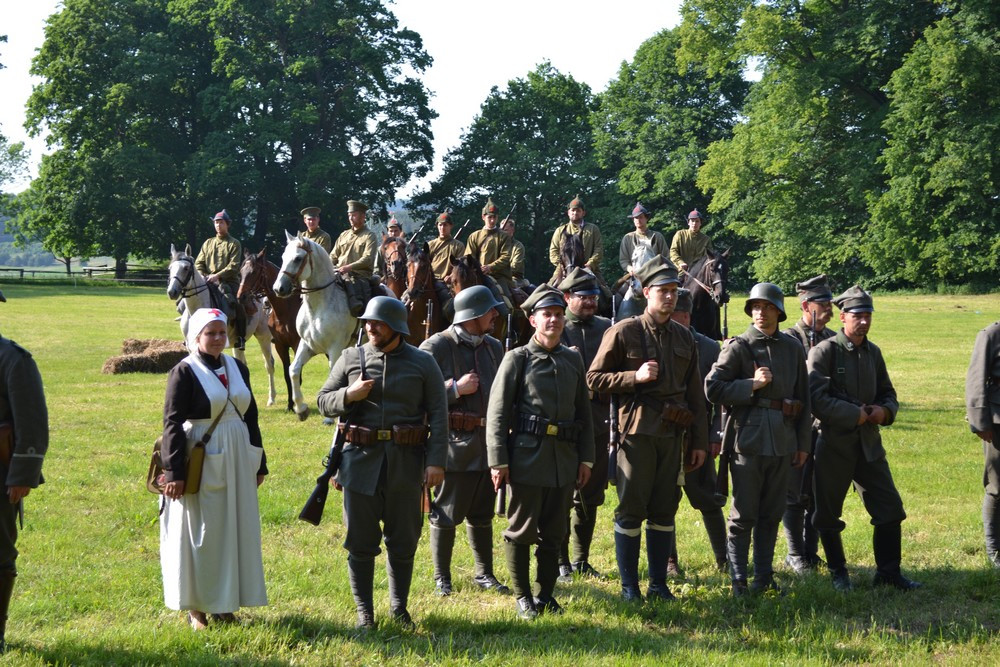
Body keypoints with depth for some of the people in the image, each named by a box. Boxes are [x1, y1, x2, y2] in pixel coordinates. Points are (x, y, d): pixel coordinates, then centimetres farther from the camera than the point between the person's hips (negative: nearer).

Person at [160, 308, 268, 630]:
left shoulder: (237, 368, 10)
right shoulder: (184, 372, -8)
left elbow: (250, 416, 15)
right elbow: (173, 424, -11)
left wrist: (259, 464, 15)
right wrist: (174, 473, -16)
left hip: (237, 461, 6)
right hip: (201, 463, -6)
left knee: (236, 530, 10)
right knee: (199, 532, 2)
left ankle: (225, 603, 22)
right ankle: (196, 607, 12)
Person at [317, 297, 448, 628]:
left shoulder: (423, 363, 1)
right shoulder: (351, 358, 5)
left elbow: (438, 414, -1)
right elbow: (323, 402, 8)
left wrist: (436, 461, -10)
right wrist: (349, 395, -14)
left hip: (406, 463, 0)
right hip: (361, 460, 1)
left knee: (404, 541, 9)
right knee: (361, 542, 5)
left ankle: (399, 607, 24)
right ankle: (364, 612, 16)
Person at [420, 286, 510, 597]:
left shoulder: (494, 347, 11)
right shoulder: (436, 347, -9)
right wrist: (456, 388, -17)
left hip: (487, 442, 6)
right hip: (454, 443, -6)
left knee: (482, 513, 15)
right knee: (447, 513, 2)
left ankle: (484, 573, 26)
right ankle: (441, 578, 15)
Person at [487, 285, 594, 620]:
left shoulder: (573, 360, 11)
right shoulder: (517, 360, -3)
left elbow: (584, 412, 16)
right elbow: (496, 413, -5)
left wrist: (586, 458, 11)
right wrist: (498, 461, -11)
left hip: (564, 459, 4)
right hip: (527, 458, -4)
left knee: (553, 532, 10)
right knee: (521, 530, 2)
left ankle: (546, 594, 22)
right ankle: (523, 597, 13)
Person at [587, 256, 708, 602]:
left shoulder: (684, 337, 12)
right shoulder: (623, 332, -3)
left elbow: (695, 392, 15)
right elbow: (595, 378, -2)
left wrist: (700, 441, 11)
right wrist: (636, 376, -15)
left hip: (673, 434, 5)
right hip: (637, 431, -5)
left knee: (664, 509, 9)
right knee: (631, 508, -1)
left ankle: (659, 583, 18)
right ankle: (629, 585, 8)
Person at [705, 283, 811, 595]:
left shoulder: (793, 349, 11)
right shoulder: (738, 346, -2)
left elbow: (804, 399, 15)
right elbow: (713, 388, -9)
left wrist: (803, 443, 13)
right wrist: (752, 385, -15)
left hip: (782, 442, 4)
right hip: (748, 438, -4)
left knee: (772, 513, 10)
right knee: (744, 514, -2)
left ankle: (764, 576, 18)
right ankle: (739, 580, 5)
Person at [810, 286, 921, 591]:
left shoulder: (873, 352, 11)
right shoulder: (824, 351, -9)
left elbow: (888, 393, 20)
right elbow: (817, 397, -18)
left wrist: (884, 411, -3)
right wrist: (856, 414, -16)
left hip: (869, 443, 5)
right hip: (834, 444, -5)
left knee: (890, 508, 2)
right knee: (828, 513, 4)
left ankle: (888, 572, 13)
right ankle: (838, 573, 21)